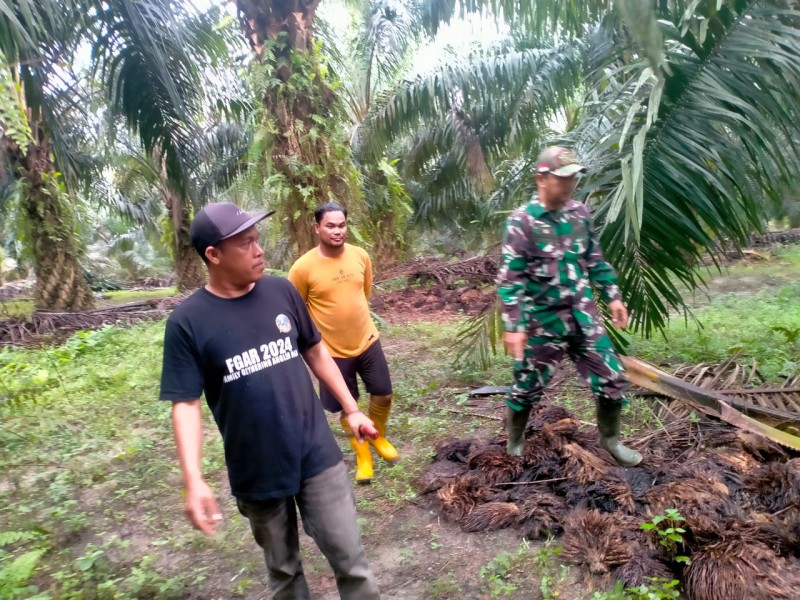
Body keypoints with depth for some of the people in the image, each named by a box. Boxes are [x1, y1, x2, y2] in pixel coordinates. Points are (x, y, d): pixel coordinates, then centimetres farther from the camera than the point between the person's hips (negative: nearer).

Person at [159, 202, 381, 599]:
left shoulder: (282, 292, -3)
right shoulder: (188, 321, -12)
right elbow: (185, 403, -12)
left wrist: (351, 409, 9)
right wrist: (193, 480, -22)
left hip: (318, 457, 2)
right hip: (256, 473, -1)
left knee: (350, 560, 10)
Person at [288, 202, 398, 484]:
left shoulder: (361, 256, -6)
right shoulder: (303, 267, -18)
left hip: (368, 341, 3)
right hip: (332, 350, -3)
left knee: (383, 395, 12)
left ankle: (378, 436, 42)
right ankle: (363, 455, 33)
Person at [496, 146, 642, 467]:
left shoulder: (580, 213, 5)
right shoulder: (522, 221, -14)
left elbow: (595, 260, 16)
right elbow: (510, 279, -16)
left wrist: (613, 296, 13)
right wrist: (513, 325, -19)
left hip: (583, 318, 6)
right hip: (543, 323, -5)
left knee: (612, 379, 10)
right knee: (527, 388, 8)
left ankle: (610, 440, 34)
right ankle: (514, 447, 31)